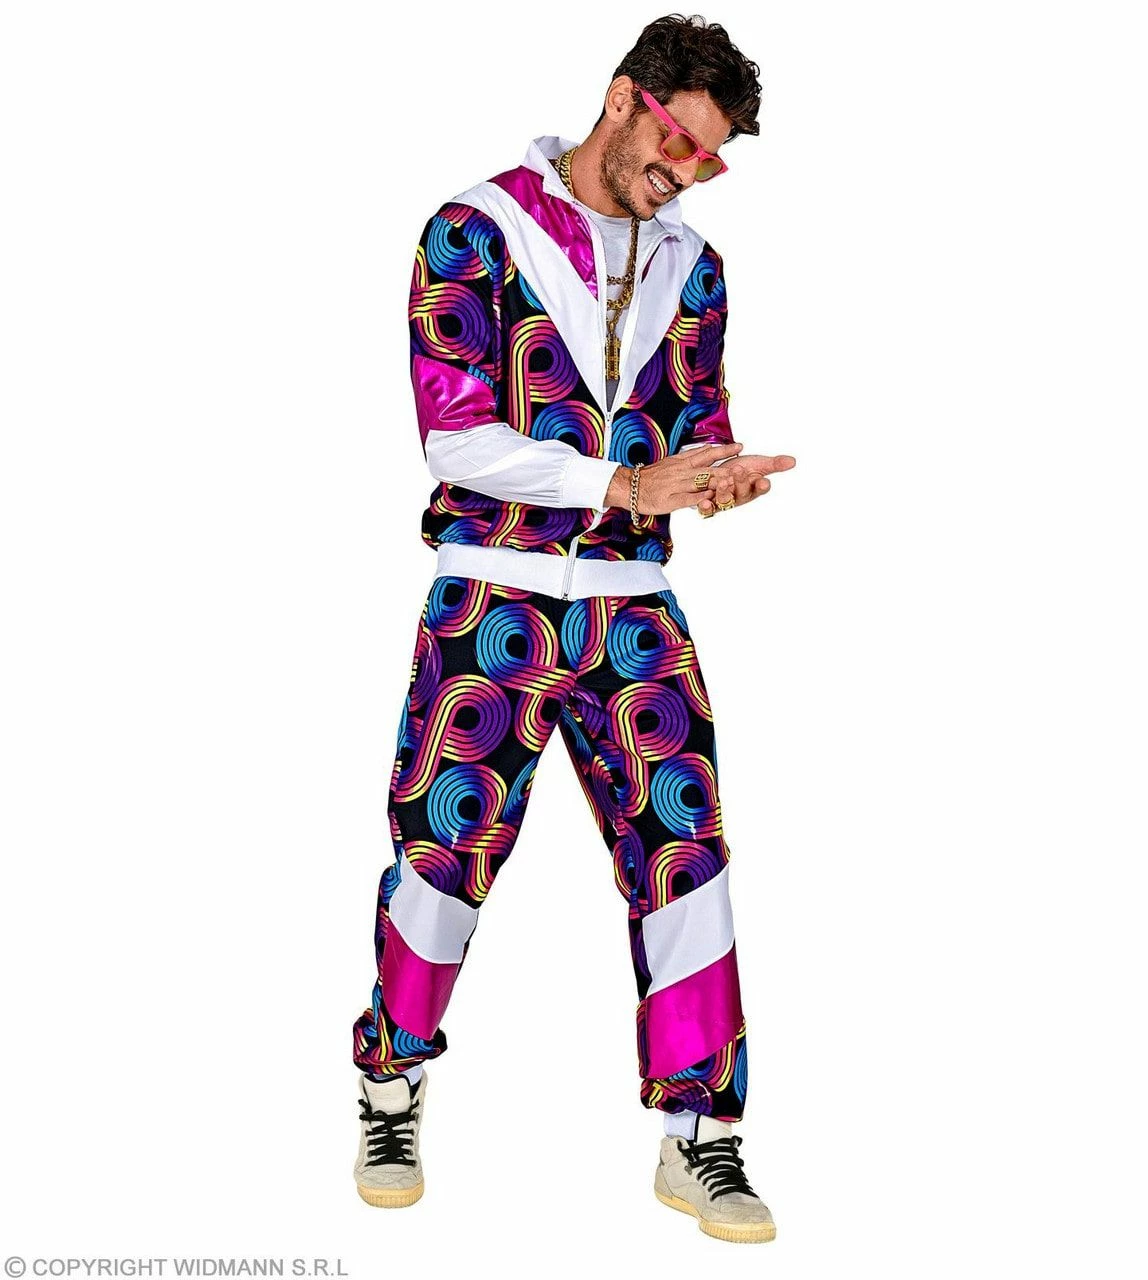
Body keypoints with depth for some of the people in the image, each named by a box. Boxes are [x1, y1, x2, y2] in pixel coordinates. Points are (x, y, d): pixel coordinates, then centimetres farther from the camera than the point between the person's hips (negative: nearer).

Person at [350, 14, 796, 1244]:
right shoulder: (476, 231, -3)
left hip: (634, 605, 4)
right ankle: (391, 1095, 22)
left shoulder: (692, 268, 13)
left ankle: (698, 1138, 9)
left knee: (684, 847, -1)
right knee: (446, 845, -1)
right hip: (491, 596, -4)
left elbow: (698, 425, 15)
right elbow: (453, 436, -11)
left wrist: (718, 476, -10)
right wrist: (625, 483, -18)